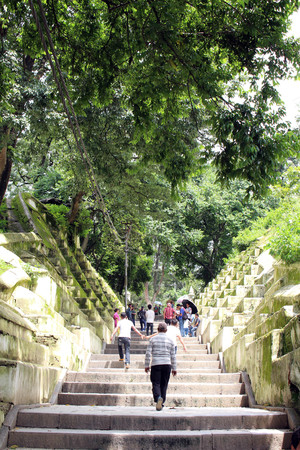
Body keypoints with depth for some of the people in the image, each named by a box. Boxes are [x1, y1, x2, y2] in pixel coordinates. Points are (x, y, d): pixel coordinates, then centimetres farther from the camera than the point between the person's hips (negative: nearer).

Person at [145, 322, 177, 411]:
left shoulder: (153, 339, 2)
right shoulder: (170, 340, 6)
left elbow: (148, 353, -1)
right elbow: (173, 356, 8)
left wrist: (146, 365, 5)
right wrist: (174, 368, 14)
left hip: (155, 364, -1)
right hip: (167, 364, 2)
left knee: (156, 383, 0)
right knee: (164, 385, 11)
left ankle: (158, 398, -27)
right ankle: (162, 403, 12)